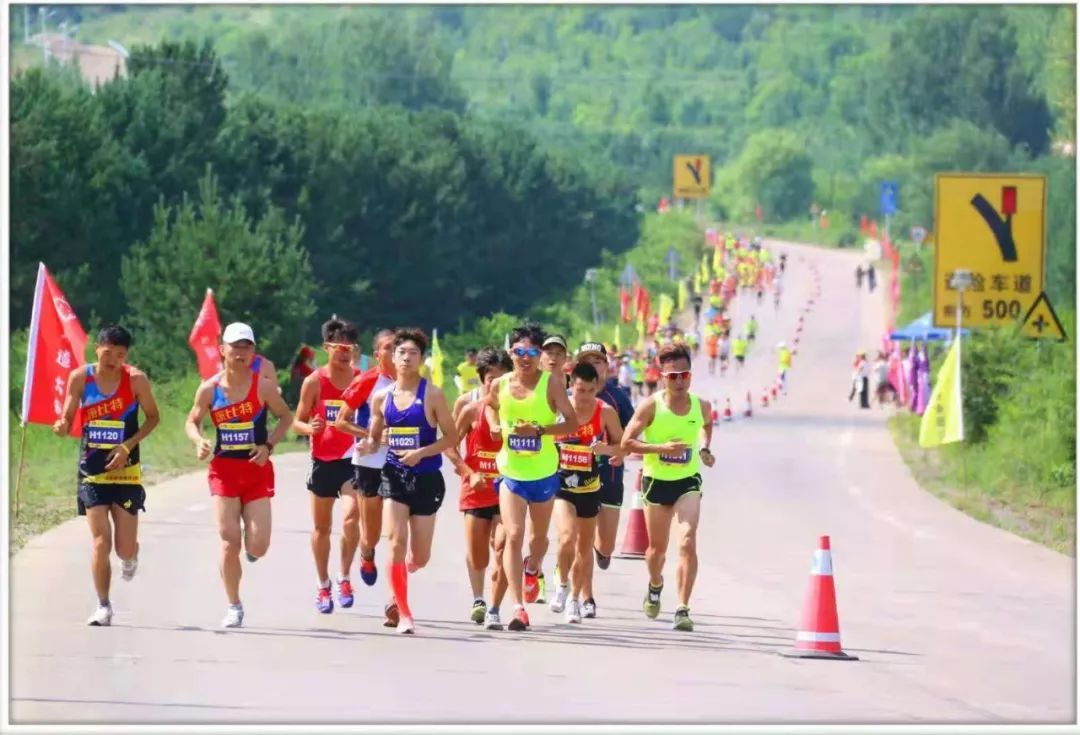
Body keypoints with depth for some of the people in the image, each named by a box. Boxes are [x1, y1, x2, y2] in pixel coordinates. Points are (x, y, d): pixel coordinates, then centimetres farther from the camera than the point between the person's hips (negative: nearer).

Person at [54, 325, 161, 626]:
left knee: (124, 547, -1)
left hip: (126, 471, -1)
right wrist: (61, 427, -22)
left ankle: (130, 557, 38)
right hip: (92, 471, 1)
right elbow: (68, 418, 2)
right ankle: (103, 607, 4)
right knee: (101, 541, -9)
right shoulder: (80, 378, -5)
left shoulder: (136, 379, -8)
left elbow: (153, 417, 2)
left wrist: (128, 446, -11)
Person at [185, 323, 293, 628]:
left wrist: (269, 445, -7)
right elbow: (192, 422, 11)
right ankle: (234, 606, 8)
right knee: (229, 542, -6)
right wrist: (199, 442, -11)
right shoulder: (209, 389, -2)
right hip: (224, 469, 1)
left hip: (257, 469, -1)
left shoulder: (263, 387, -5)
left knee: (258, 546, -8)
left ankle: (251, 548, 32)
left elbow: (286, 417, 8)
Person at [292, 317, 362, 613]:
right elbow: (297, 422, 3)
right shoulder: (314, 382, -3)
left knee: (351, 517, -21)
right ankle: (323, 586, 26)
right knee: (322, 527, 11)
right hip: (323, 461, 1)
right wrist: (309, 428, -20)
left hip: (352, 459, -1)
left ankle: (344, 578, -4)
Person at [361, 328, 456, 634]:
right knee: (397, 543, -13)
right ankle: (404, 614, -5)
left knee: (420, 557, 4)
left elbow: (451, 437, -5)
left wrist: (421, 453, -18)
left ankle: (404, 572, 43)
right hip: (394, 475, 2)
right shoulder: (382, 397, 4)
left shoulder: (432, 395, -7)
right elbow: (375, 438, 14)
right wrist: (368, 445, -9)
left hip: (426, 479, -2)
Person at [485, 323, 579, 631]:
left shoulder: (551, 384, -12)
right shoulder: (500, 385, -3)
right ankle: (518, 608, -18)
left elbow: (572, 422, -12)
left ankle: (532, 570, 55)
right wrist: (495, 426, -1)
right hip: (510, 471, 0)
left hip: (544, 473, 0)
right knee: (513, 536, -15)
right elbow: (490, 406, 20)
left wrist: (540, 429, -26)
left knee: (539, 536, 19)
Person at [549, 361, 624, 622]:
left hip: (589, 488, 2)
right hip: (560, 485, -2)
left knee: (585, 547, 13)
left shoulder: (605, 412, -7)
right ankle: (563, 586, 0)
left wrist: (607, 449, -20)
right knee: (568, 537, -24)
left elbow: (622, 446, 1)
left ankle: (578, 597, 31)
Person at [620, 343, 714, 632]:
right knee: (657, 547, 15)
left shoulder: (701, 407, -4)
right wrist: (662, 448, -23)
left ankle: (683, 609, -17)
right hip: (656, 481, 0)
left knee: (688, 542, -18)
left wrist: (704, 449, 3)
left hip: (688, 481, 0)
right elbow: (627, 441, -12)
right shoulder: (651, 406, -13)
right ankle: (655, 585, 49)